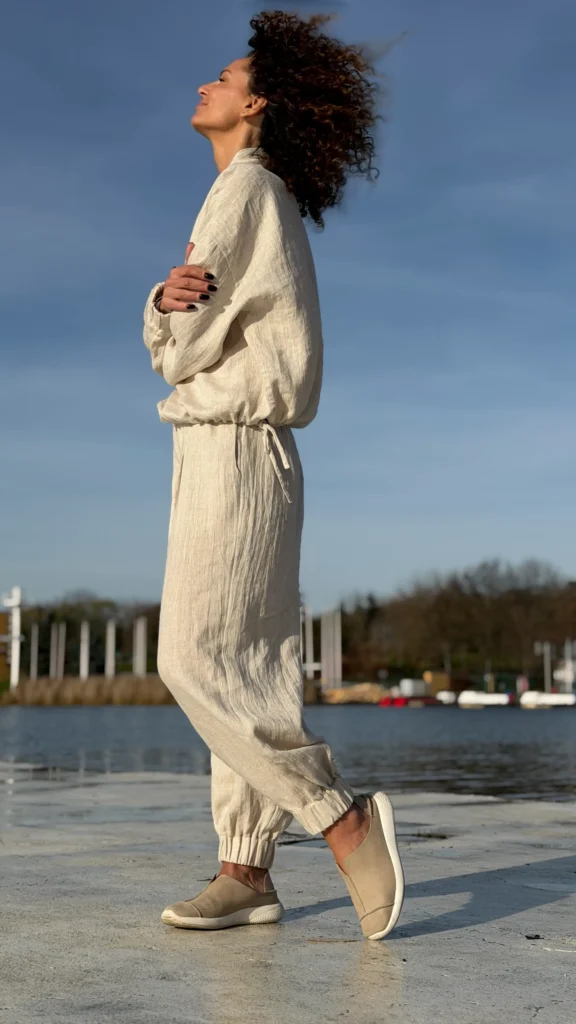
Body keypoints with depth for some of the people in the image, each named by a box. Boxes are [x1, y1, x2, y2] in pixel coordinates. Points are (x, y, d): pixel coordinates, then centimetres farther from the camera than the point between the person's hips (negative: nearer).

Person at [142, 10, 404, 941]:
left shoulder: (245, 187, -7)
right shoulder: (260, 209, 23)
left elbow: (183, 348, -13)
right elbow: (160, 335, 11)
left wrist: (182, 349, 10)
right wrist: (170, 298, -12)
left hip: (235, 451, -10)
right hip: (227, 455, 10)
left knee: (196, 661, -15)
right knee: (241, 668, 4)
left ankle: (346, 820, -12)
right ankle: (247, 872, 5)